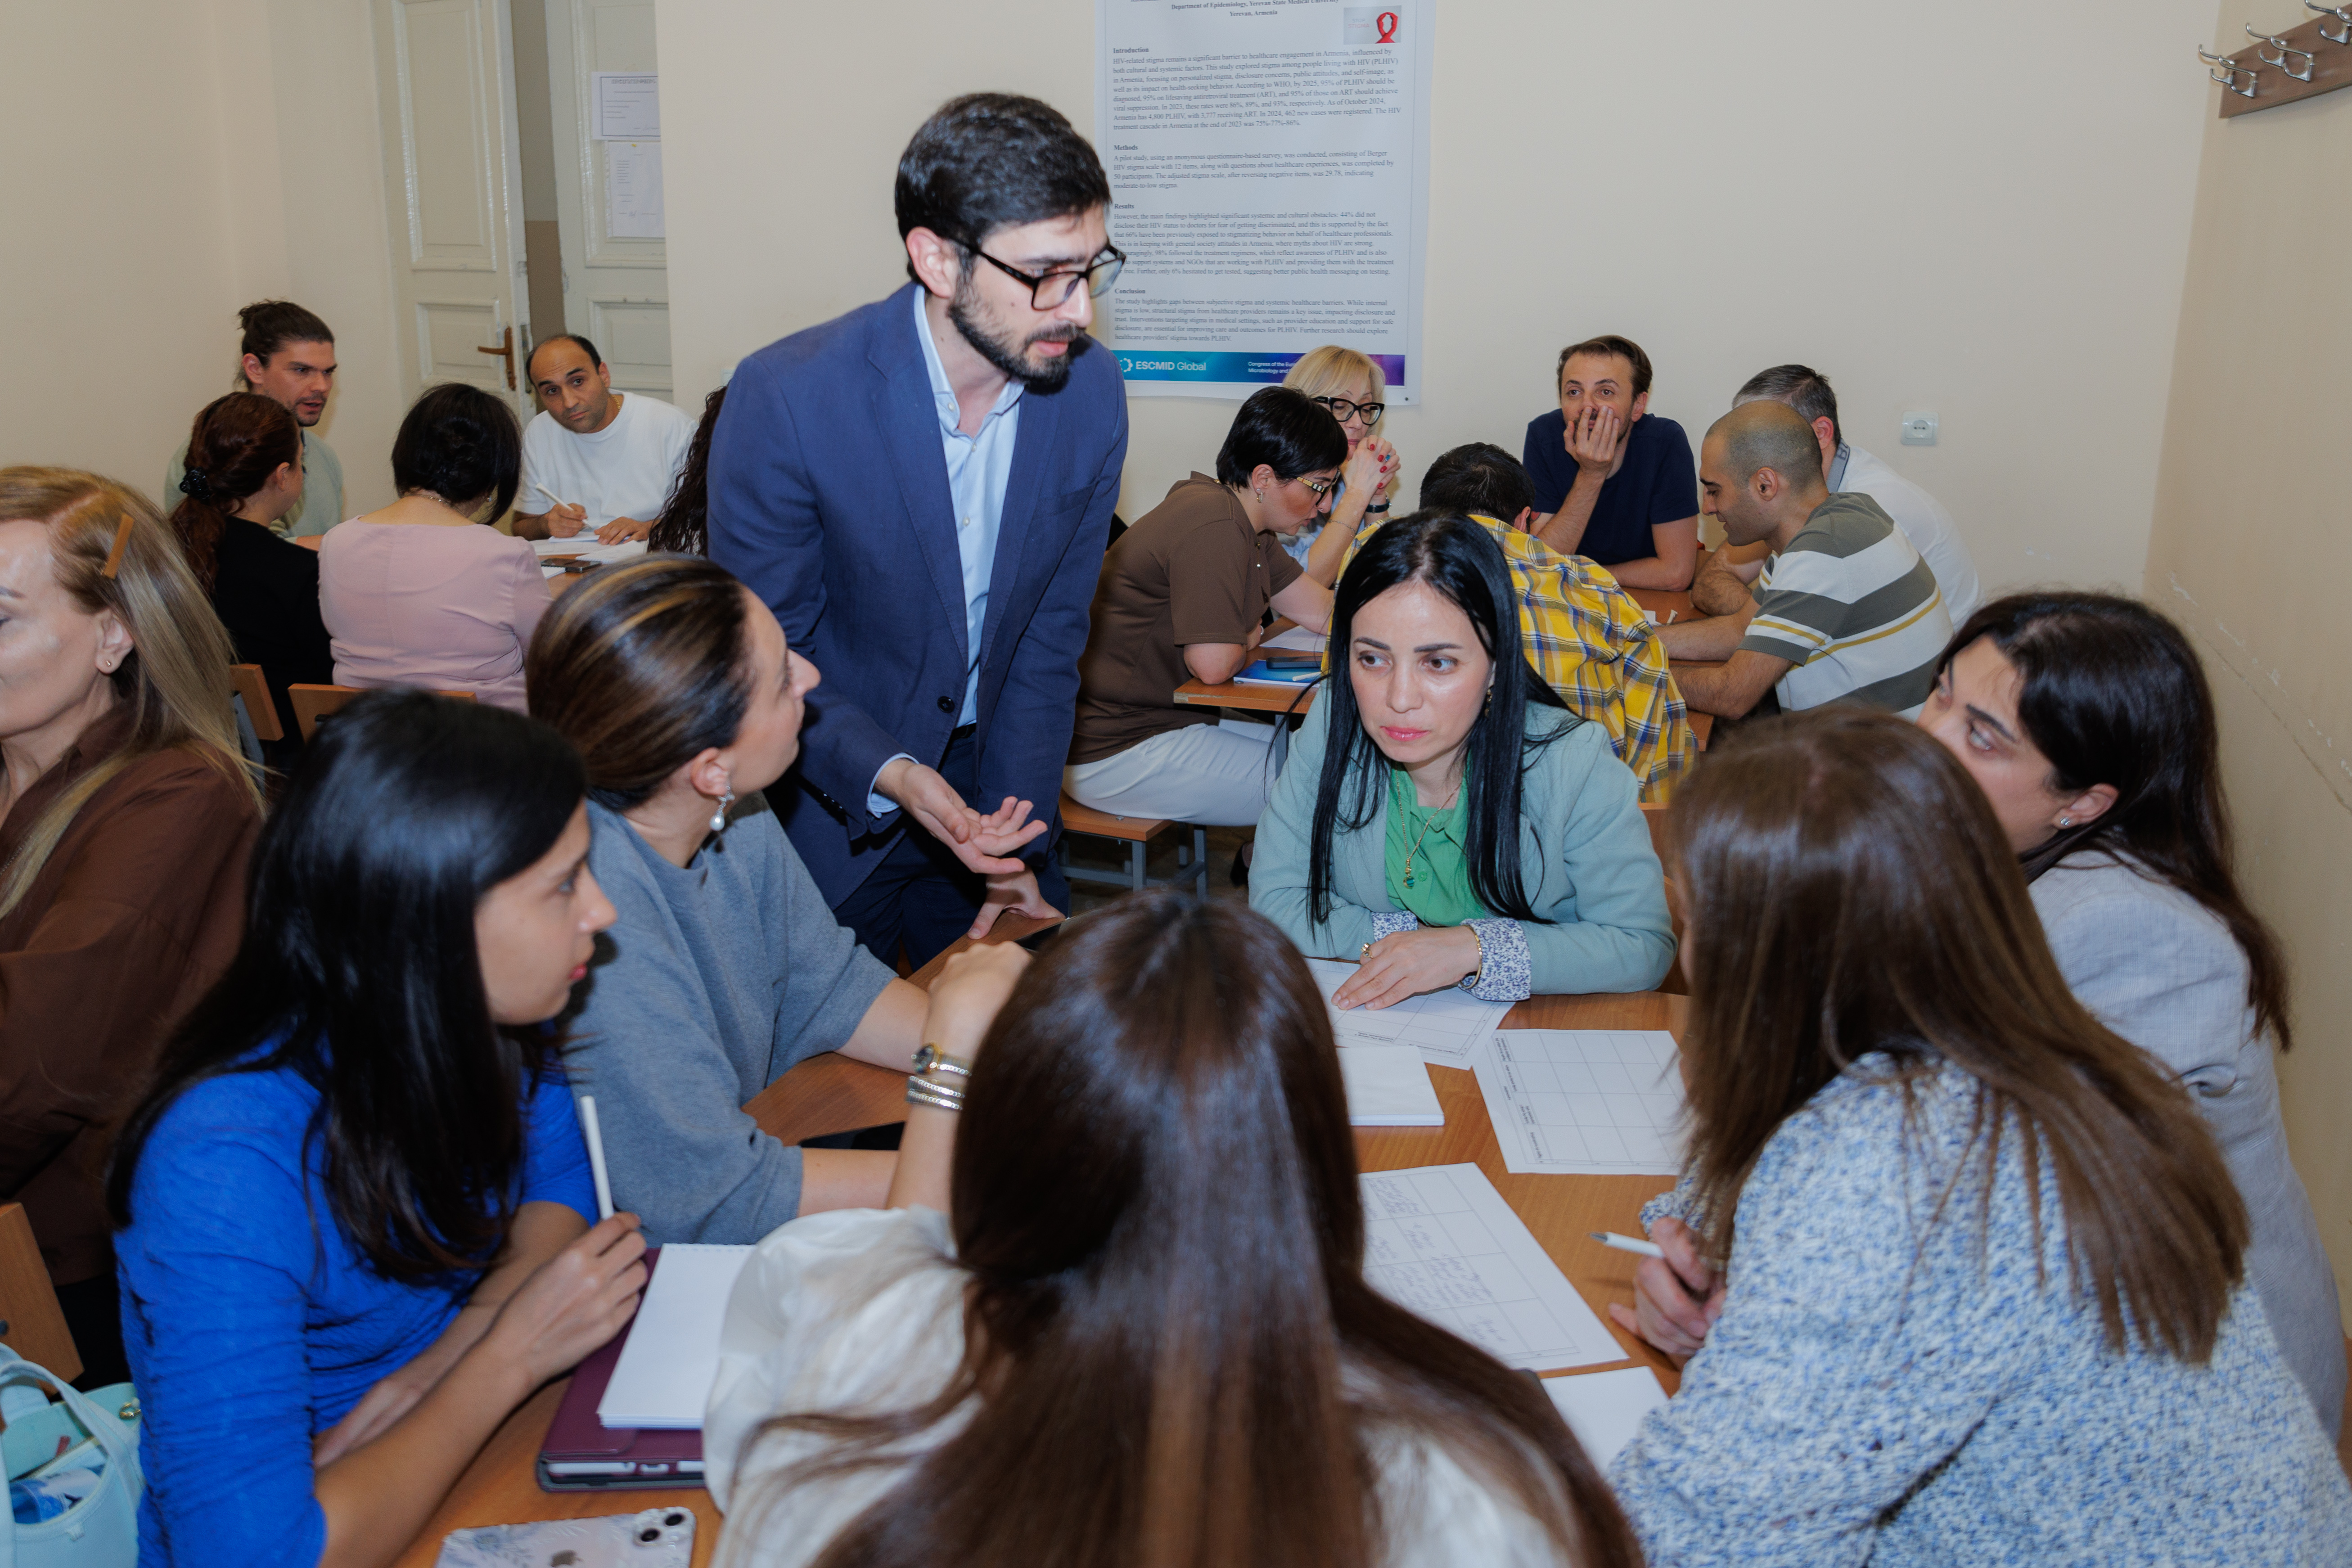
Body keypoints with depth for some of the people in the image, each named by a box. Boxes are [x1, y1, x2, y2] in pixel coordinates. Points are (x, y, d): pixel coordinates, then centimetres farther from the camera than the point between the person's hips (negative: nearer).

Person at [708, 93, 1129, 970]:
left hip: (994, 796, 4)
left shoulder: (1090, 392, -10)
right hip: (831, 803, -3)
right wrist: (889, 776, -29)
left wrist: (1016, 845, -4)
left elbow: (1050, 631, -2)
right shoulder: (785, 399, -22)